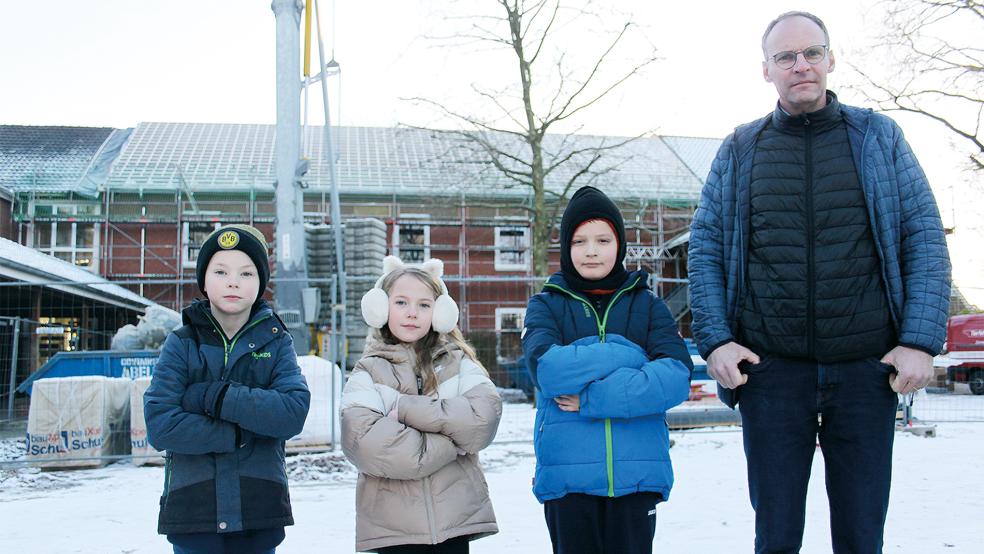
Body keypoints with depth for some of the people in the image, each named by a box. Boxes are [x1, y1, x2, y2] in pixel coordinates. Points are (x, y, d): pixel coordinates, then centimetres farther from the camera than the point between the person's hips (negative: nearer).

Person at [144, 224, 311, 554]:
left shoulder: (276, 342, 3)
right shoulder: (182, 344, 1)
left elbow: (293, 413, -12)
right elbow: (159, 425, -10)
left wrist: (215, 396, -16)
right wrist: (239, 434, -13)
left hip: (260, 512, 1)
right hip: (192, 510, -1)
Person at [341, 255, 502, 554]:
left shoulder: (457, 363, 7)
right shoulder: (367, 372, 2)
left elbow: (484, 417, -11)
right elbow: (364, 444, -15)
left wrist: (407, 409, -14)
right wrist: (452, 441, -11)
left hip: (456, 517, 1)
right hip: (393, 527, -1)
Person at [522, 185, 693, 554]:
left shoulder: (647, 305, 9)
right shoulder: (546, 305, 7)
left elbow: (677, 377, -8)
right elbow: (547, 369, -14)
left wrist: (591, 398, -15)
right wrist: (633, 356, -10)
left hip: (636, 473, 1)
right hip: (567, 474, -1)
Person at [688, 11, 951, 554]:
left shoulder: (878, 137, 6)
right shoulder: (739, 150, 8)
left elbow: (925, 240, 3)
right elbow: (704, 246, 6)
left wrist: (922, 341, -7)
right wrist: (714, 340, -6)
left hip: (867, 367, 0)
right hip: (770, 368, 0)